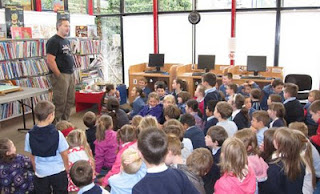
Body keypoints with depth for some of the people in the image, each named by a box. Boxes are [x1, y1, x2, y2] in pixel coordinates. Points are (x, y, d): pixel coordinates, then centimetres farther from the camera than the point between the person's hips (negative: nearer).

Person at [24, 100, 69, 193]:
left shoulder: (29, 135, -10)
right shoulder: (57, 134, -19)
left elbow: (32, 156, 1)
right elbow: (64, 154, -9)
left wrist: (36, 170, 16)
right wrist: (67, 168, 9)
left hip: (41, 173, 2)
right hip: (58, 172, -2)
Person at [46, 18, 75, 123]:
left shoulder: (67, 41, 17)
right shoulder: (53, 41, -11)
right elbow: (50, 61, -18)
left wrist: (72, 73, 15)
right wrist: (59, 76, -17)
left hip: (70, 74, 9)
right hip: (60, 76, -9)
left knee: (70, 101, 14)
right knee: (60, 103, -5)